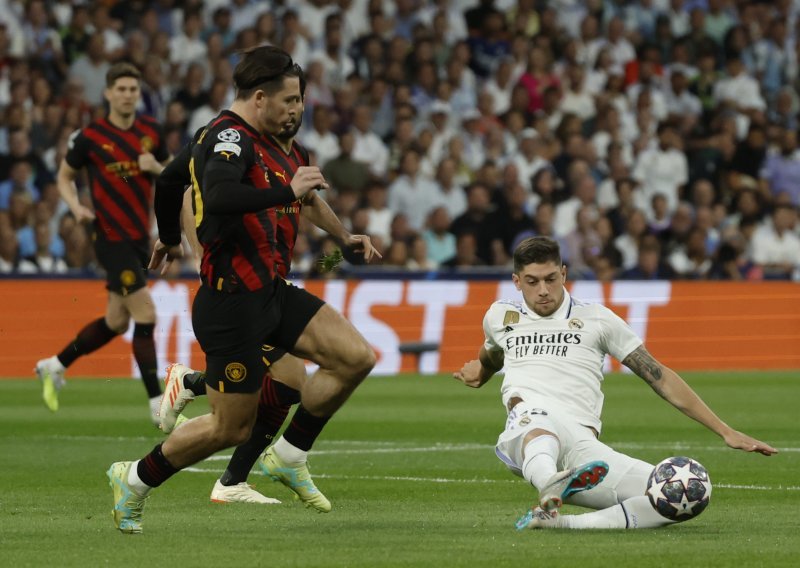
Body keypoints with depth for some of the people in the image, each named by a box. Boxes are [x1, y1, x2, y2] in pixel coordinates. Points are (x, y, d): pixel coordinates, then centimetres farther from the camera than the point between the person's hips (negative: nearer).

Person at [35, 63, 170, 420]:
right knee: (146, 316, -14)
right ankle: (157, 402, -8)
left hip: (140, 237, 6)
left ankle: (54, 366, 34)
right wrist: (77, 207, -13)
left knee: (116, 323, 13)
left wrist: (156, 168, -9)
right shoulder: (90, 137, -9)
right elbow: (64, 176, 5)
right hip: (112, 239, -6)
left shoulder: (151, 132, 4)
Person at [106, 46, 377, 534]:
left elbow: (169, 180, 29)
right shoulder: (230, 137, -17)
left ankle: (288, 457, 10)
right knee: (232, 428, -1)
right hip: (234, 300, -10)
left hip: (268, 289, 10)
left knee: (356, 357, -3)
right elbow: (217, 197, -37)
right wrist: (287, 191, -35)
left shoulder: (223, 135, 13)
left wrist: (170, 239, 45)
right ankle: (135, 480, 19)